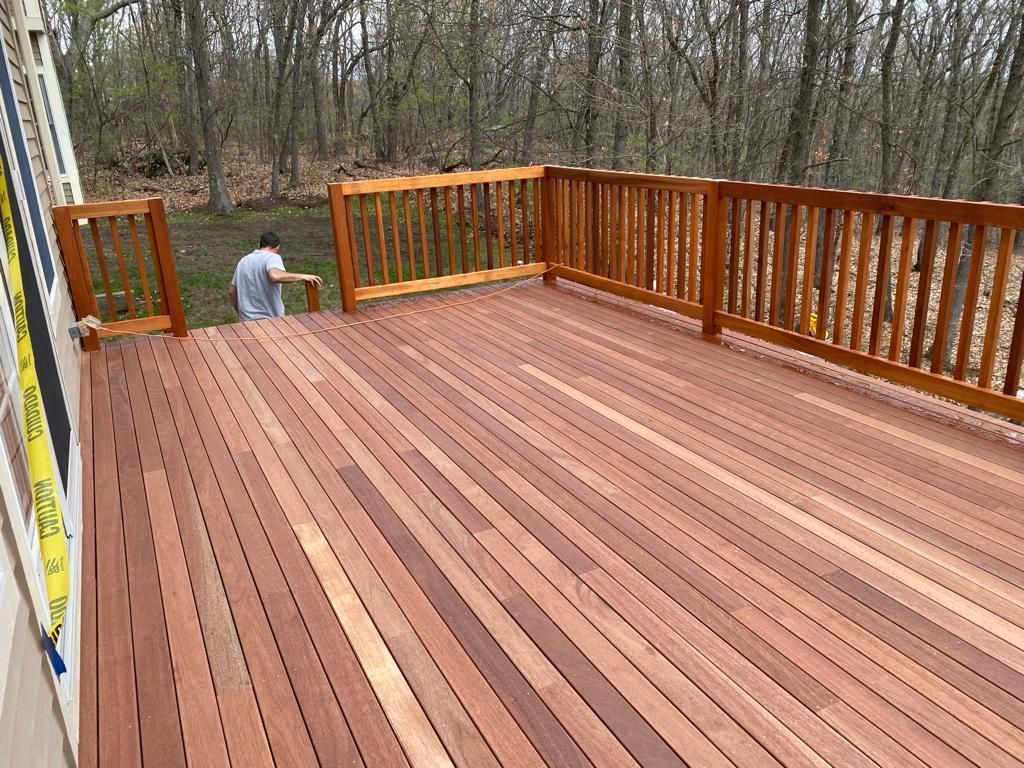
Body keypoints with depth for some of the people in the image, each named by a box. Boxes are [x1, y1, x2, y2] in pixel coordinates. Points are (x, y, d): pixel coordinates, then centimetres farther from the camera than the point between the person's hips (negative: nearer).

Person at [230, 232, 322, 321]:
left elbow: (233, 291, 18)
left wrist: (240, 312, 30)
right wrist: (302, 276, -27)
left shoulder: (243, 261, 13)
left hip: (246, 319, 7)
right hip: (269, 319, -6)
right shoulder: (272, 257, -9)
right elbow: (275, 276, -32)